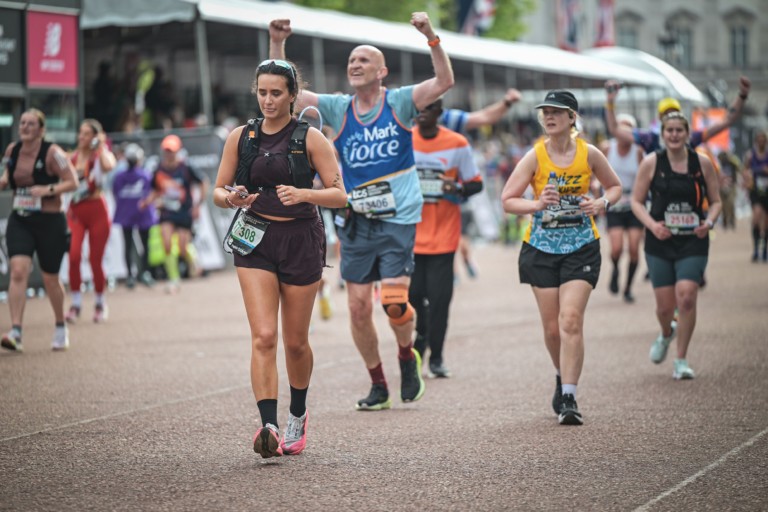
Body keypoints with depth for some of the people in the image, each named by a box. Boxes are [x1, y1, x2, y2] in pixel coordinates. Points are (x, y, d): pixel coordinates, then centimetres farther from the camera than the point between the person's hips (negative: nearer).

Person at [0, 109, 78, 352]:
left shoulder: (52, 153, -12)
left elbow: (72, 182, -12)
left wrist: (49, 189, -26)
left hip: (49, 222, -3)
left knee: (50, 278, 8)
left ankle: (61, 328, 31)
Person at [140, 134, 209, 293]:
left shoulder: (186, 168, -9)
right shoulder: (159, 170, 1)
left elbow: (204, 183, 0)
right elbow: (156, 191, 15)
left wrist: (198, 204, -4)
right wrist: (147, 201, -4)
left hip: (184, 212, -3)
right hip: (166, 213, 3)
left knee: (183, 249, -5)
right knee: (167, 245, -14)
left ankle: (191, 260, 33)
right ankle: (173, 279, -4)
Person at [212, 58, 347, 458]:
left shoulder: (310, 138, -4)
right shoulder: (240, 137, 5)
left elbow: (339, 195, -6)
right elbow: (218, 191, 10)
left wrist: (302, 194, -25)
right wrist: (231, 198, -13)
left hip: (300, 241, -1)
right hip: (255, 241, 1)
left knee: (295, 342, 8)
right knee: (263, 337, -14)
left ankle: (297, 416, 33)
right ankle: (269, 427, -21)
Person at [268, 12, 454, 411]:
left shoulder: (400, 103, 0)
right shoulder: (338, 109, 7)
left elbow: (444, 81, -13)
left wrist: (431, 37, -25)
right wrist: (276, 44, -8)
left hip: (397, 218, -3)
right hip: (354, 220, 3)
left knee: (394, 301, -15)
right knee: (358, 307, 2)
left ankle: (407, 355, 18)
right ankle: (378, 386, 19)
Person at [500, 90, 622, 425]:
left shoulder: (588, 153, -4)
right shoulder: (534, 156, -6)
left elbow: (615, 187, 12)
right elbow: (507, 200, -7)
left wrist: (603, 203, -10)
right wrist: (537, 204, -24)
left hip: (581, 247, -1)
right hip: (541, 248, 1)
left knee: (571, 321, -15)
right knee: (552, 328, 5)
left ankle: (568, 399, -14)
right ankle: (563, 377, 34)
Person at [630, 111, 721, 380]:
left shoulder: (702, 163, 1)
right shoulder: (651, 163, -2)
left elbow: (716, 201, 9)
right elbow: (636, 201, 3)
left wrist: (709, 221, -11)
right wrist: (652, 225, -14)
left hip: (693, 242, 0)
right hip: (660, 242, 0)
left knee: (686, 297, -16)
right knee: (665, 306, 2)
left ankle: (681, 360, -3)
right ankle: (666, 333, 40)